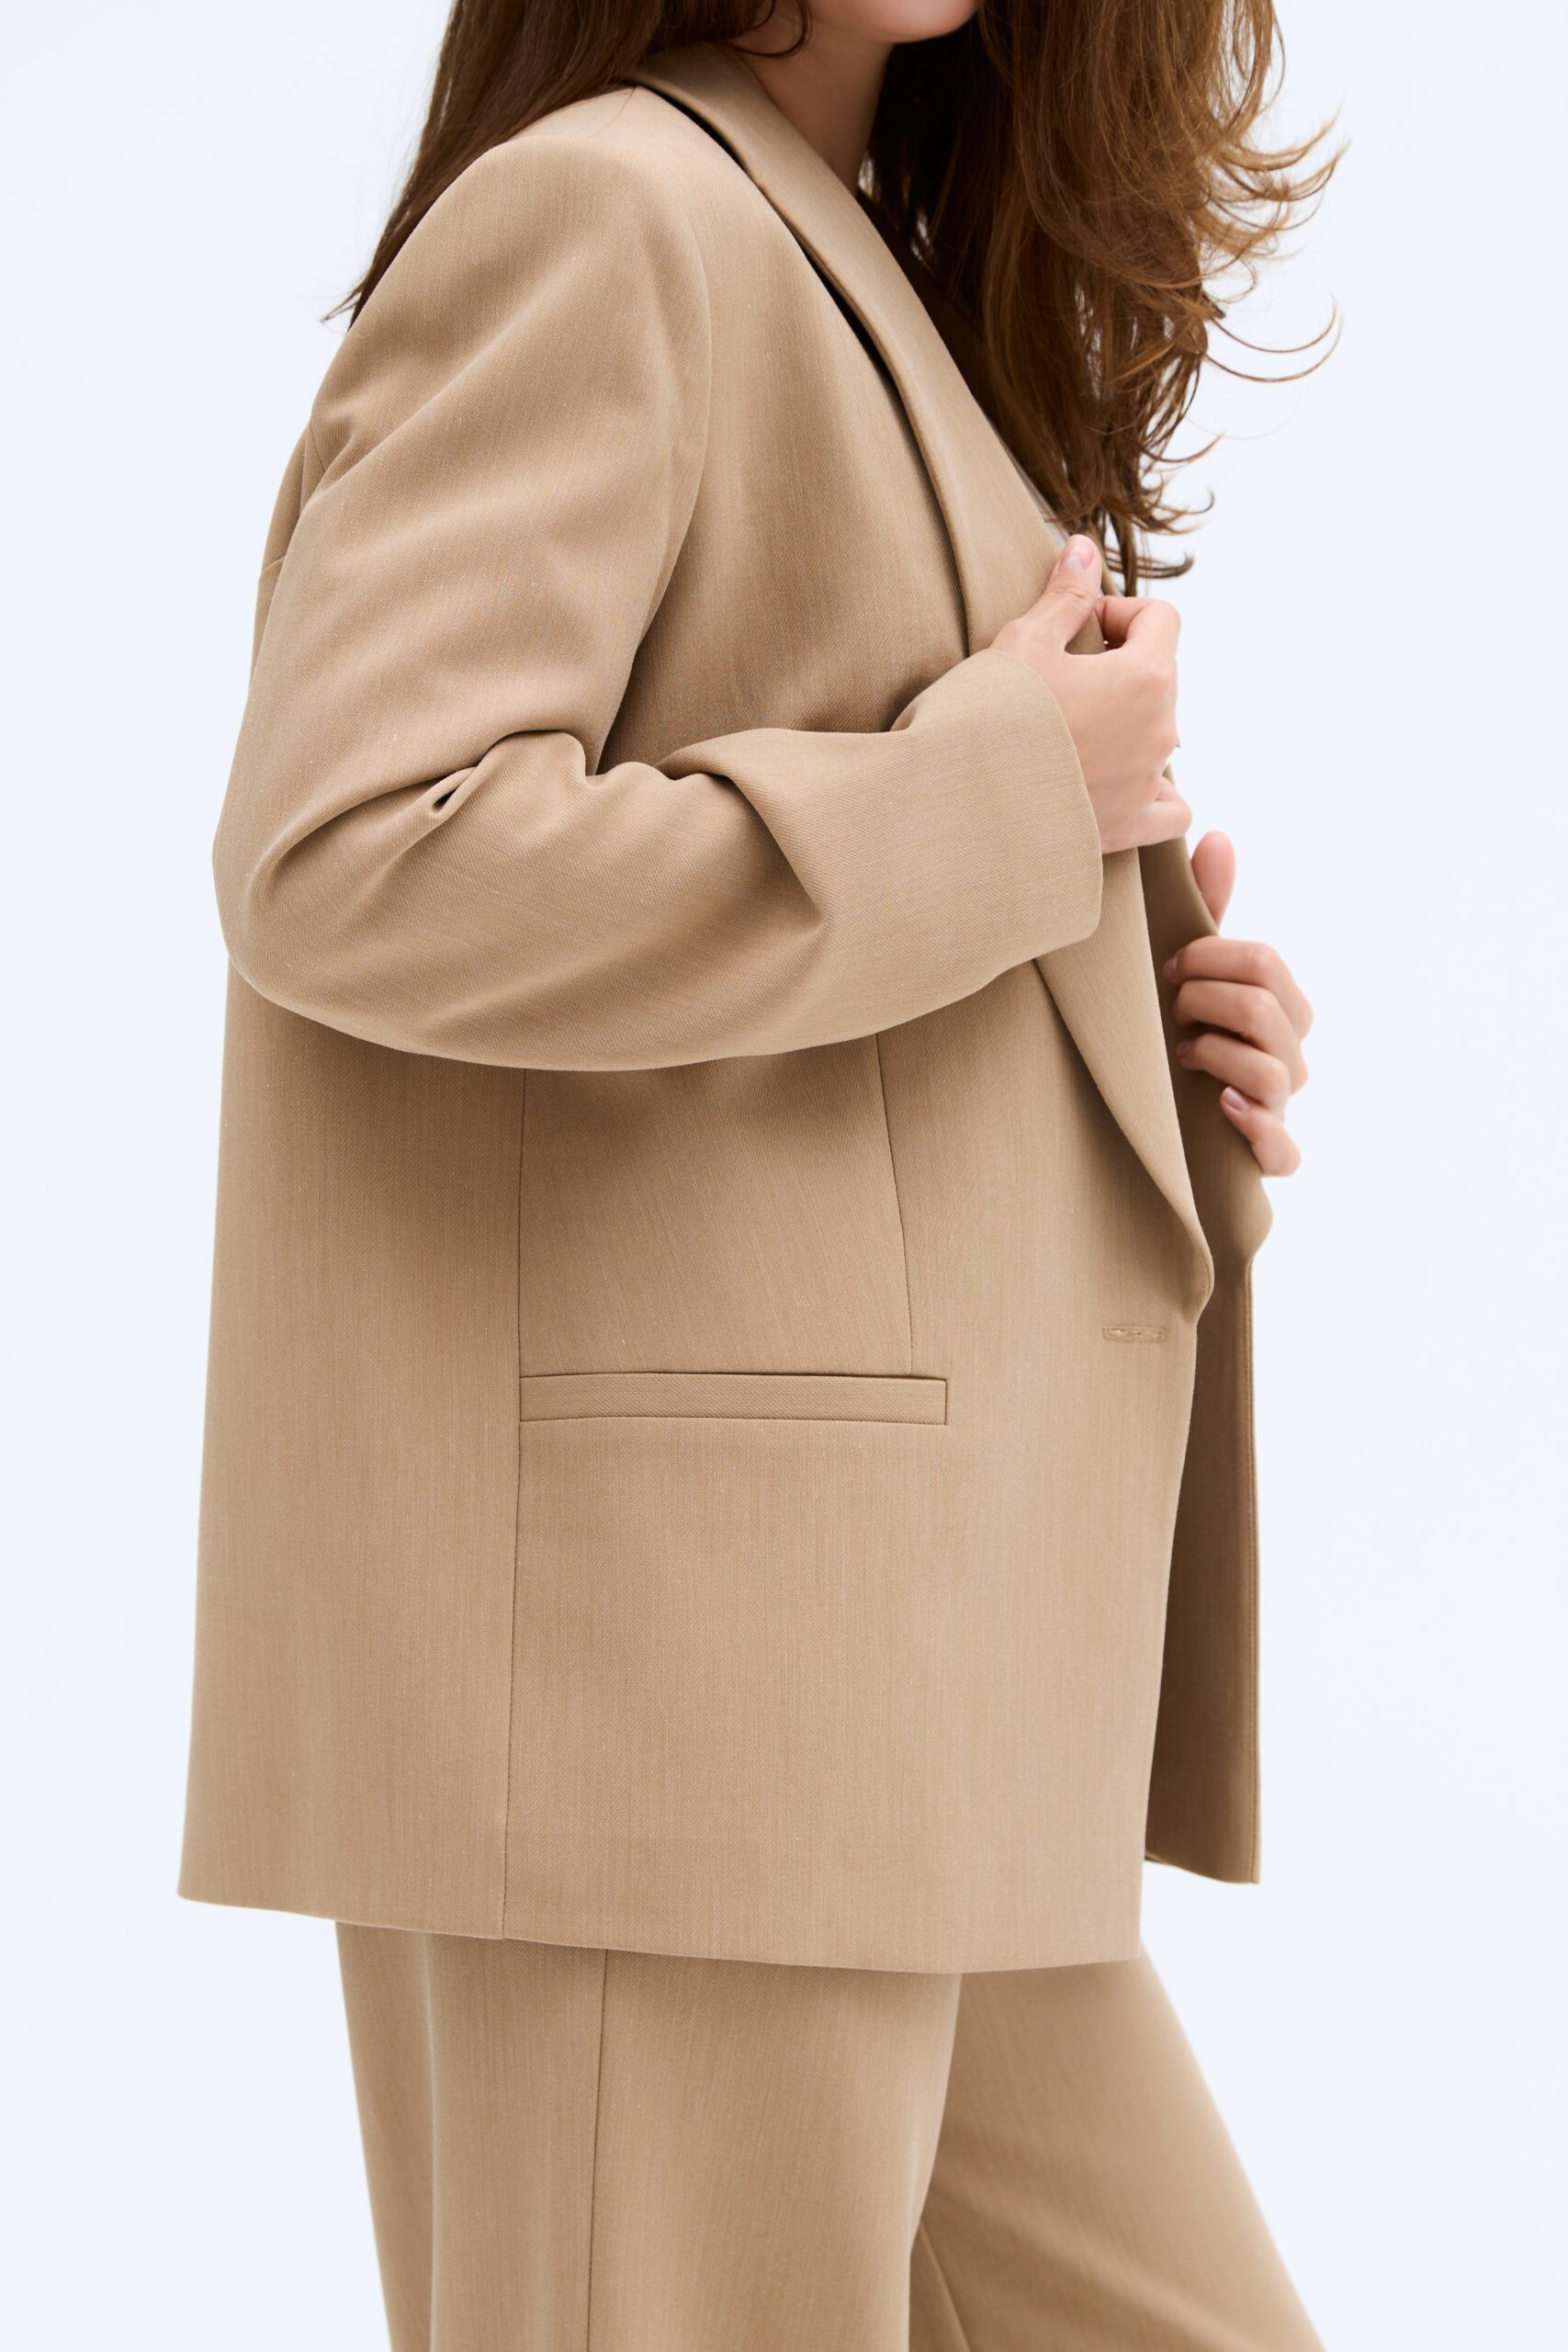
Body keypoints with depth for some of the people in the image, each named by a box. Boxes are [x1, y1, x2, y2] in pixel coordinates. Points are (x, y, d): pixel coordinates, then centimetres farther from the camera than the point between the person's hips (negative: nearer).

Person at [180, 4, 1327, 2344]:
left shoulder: (884, 292, 22)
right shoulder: (601, 216, -8)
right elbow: (349, 861, -22)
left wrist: (1154, 1083, 7)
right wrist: (997, 793, -15)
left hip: (868, 1631, 10)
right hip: (659, 1625, -10)